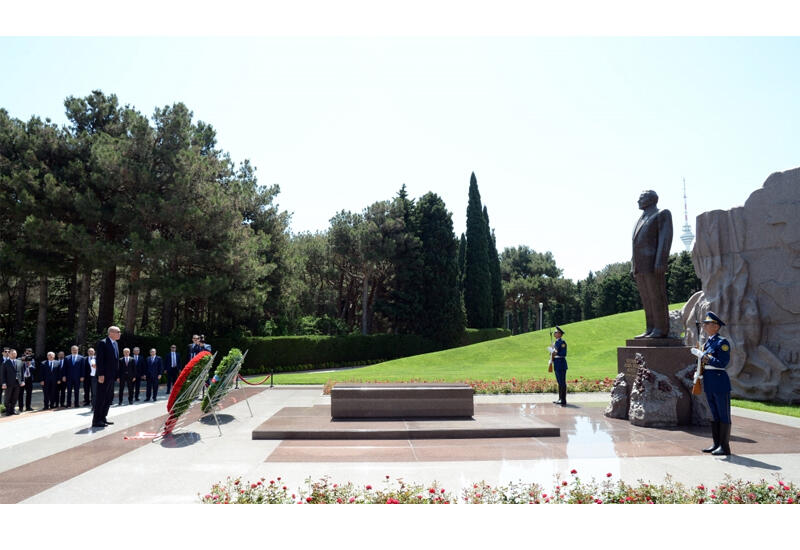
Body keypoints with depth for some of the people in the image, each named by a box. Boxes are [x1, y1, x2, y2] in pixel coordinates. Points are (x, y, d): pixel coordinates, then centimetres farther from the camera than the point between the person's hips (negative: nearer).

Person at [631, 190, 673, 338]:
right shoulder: (642, 220, 26)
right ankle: (651, 329, 8)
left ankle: (661, 329, -5)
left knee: (657, 296, -8)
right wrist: (633, 266, 16)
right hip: (640, 265, 8)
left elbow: (665, 238, -10)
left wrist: (660, 262, -20)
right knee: (646, 298, 6)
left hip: (653, 263, -8)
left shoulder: (662, 214, 2)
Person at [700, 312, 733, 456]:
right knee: (714, 415, 14)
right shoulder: (707, 343, 15)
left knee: (723, 416, 0)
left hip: (720, 384, -8)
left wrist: (708, 359, -27)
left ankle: (725, 447, 6)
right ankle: (716, 444, 22)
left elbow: (723, 363, -17)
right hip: (709, 384, 8)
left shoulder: (722, 342, -10)